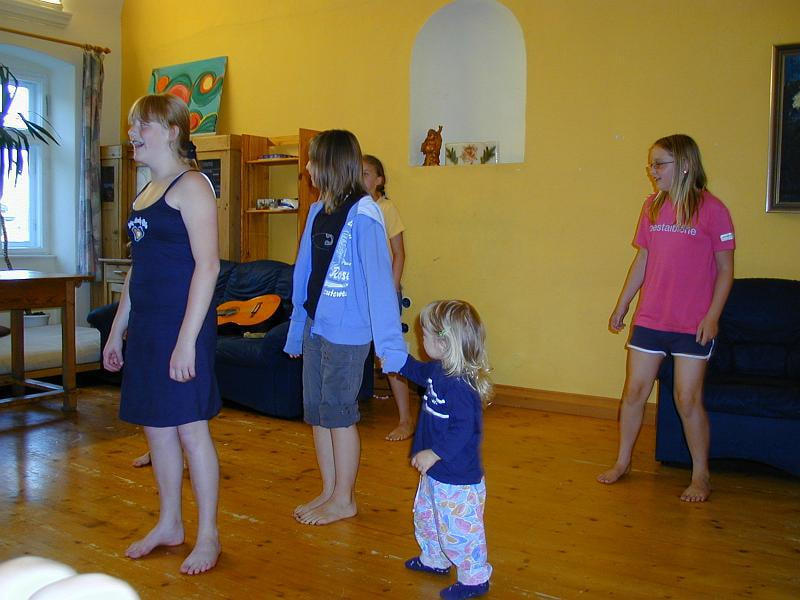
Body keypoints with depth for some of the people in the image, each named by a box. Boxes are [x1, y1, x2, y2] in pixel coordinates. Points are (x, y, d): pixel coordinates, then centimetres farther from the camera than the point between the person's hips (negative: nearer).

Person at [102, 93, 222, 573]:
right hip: (145, 326, 9)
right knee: (156, 427, 14)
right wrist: (117, 331, 20)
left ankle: (208, 535, 13)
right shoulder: (147, 191, 17)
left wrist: (187, 340, -22)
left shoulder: (191, 185, -10)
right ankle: (170, 525, 29)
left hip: (183, 323, -9)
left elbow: (207, 265, -17)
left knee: (190, 428, -2)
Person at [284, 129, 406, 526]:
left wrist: (390, 343, -26)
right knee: (316, 412, 14)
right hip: (315, 327, 8)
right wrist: (296, 328, 17)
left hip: (346, 331, -8)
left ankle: (344, 500, 19)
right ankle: (329, 491, 29)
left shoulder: (363, 215, -15)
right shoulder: (318, 212, 9)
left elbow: (379, 280, -21)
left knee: (338, 413, 2)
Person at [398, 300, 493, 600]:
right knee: (425, 516, 27)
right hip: (435, 472, 11)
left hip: (458, 477, -11)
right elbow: (417, 371, 23)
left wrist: (434, 453, -28)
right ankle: (435, 560, 48)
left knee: (458, 530, 4)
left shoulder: (460, 386, -31)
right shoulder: (437, 371, 0)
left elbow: (465, 430, -32)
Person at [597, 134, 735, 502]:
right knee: (634, 391, 10)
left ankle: (701, 475, 18)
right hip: (649, 318, 5)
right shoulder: (652, 207, 7)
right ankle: (622, 462, 26)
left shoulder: (711, 209, -8)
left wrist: (712, 315, -13)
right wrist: (621, 305, 14)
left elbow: (725, 269, -6)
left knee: (687, 399, 1)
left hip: (692, 325, -5)